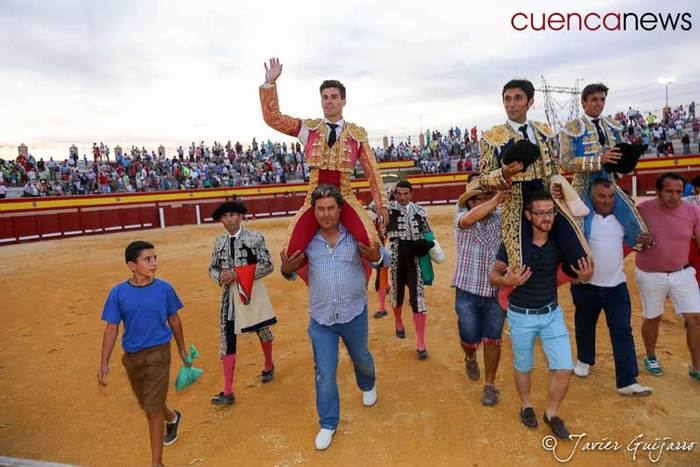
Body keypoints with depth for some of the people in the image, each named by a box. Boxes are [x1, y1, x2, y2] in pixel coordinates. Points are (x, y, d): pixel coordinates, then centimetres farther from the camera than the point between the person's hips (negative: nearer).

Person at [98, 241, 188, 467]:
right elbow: (111, 329, -3)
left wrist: (182, 349, 11)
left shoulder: (164, 288, -10)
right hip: (132, 356, 3)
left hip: (158, 353, -3)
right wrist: (104, 363, -6)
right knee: (148, 405, 23)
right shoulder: (118, 293, -9)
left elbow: (174, 320, 3)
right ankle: (172, 418, 55)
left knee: (153, 410, -3)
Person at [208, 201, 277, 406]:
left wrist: (237, 273, -20)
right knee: (227, 340, 2)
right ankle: (228, 392, 12)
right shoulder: (219, 242, 4)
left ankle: (268, 366, 47)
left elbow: (268, 265, -14)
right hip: (229, 295, 3)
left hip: (252, 292, -3)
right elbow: (212, 268, 11)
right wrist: (220, 277, -13)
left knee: (263, 332, 16)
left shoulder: (255, 237, -10)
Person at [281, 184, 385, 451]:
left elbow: (382, 256, -2)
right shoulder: (307, 241, -8)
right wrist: (287, 269, -18)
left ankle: (368, 386, 60)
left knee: (361, 358, 26)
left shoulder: (355, 236, -12)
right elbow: (292, 273, 6)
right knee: (324, 374, 6)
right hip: (320, 319, 0)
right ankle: (328, 424, 28)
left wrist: (377, 257, -26)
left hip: (355, 315, 0)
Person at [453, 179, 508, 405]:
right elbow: (469, 219, -34)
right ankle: (470, 358, 46)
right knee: (470, 339, 10)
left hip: (496, 290, 2)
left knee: (493, 341, 10)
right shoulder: (462, 216, -11)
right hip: (468, 291, -2)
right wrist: (497, 198, -37)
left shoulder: (500, 217, -2)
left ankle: (490, 385, 29)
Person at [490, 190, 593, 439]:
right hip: (521, 315, -2)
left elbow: (571, 273, 4)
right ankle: (526, 405, 44)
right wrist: (507, 281, -34)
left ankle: (552, 412, 28)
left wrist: (584, 277, -19)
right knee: (523, 367, 16)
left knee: (564, 369, 2)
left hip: (552, 313, 3)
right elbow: (494, 275, -11)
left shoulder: (559, 241, -10)